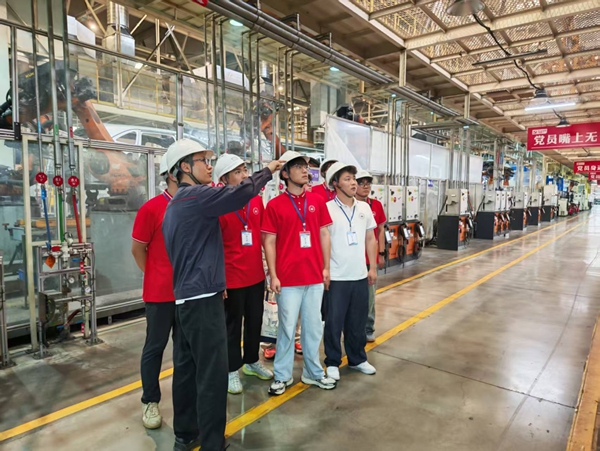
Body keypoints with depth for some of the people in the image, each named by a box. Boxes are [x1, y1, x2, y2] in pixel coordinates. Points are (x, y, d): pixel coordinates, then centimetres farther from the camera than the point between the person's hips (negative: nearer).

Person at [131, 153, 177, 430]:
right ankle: (150, 402, 25)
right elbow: (138, 249, -5)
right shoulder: (151, 208, -11)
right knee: (155, 346, 9)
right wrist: (157, 278, 2)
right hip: (160, 293, -4)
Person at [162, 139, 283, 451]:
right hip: (202, 298, -10)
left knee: (186, 367, 16)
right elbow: (241, 193, -19)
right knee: (212, 373, -2)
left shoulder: (176, 204, 17)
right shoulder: (197, 196, -12)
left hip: (185, 296, 10)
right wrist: (267, 171, -2)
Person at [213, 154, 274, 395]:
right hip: (232, 278, -6)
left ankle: (252, 361, 39)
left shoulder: (257, 201, 3)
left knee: (255, 321, 18)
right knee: (232, 325, 10)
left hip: (256, 275, 6)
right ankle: (232, 371, 28)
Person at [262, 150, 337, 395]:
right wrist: (273, 275, -8)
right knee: (287, 328, 8)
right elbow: (269, 242, -5)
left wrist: (326, 267, 6)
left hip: (315, 276, 4)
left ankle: (313, 372, 32)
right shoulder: (275, 205, -6)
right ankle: (282, 376, 25)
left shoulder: (317, 201, 5)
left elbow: (324, 235, 10)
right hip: (288, 278, -3)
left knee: (313, 327, 15)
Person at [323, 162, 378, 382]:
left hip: (360, 275, 5)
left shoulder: (364, 208, 7)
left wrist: (373, 267, 9)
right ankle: (332, 362, 23)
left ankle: (358, 359, 33)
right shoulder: (327, 209, -9)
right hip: (336, 277, -5)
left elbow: (370, 239, 13)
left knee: (358, 322, 16)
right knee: (334, 322, 6)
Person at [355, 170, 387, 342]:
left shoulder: (377, 205, 5)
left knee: (370, 294, 11)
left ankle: (368, 329, 25)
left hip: (371, 258, 3)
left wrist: (381, 254, 7)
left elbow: (380, 230, 11)